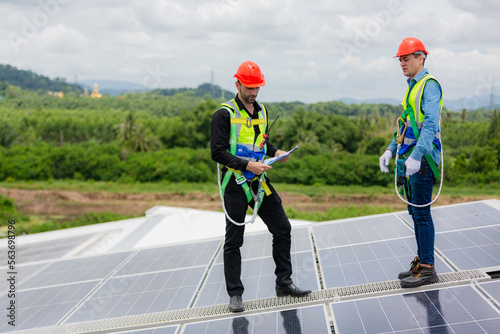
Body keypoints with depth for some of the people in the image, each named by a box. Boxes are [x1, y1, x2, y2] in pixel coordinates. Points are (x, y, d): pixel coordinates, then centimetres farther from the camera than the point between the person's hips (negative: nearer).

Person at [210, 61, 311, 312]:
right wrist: (248, 165, -23)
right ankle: (235, 295, 10)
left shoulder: (262, 111, 12)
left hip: (259, 182, 7)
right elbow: (218, 152, -15)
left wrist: (276, 152, 2)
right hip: (235, 184, -6)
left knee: (283, 229, 7)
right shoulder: (225, 114, -10)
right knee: (234, 240, 1)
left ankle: (284, 283, 20)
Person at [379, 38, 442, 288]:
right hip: (410, 158, 9)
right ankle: (421, 261, 21)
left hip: (423, 158, -9)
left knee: (421, 212, -7)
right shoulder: (412, 87, 18)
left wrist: (417, 155, -31)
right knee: (415, 212, 13)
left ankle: (427, 269, -2)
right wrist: (391, 149, 17)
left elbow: (430, 124, -23)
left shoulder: (429, 85, -11)